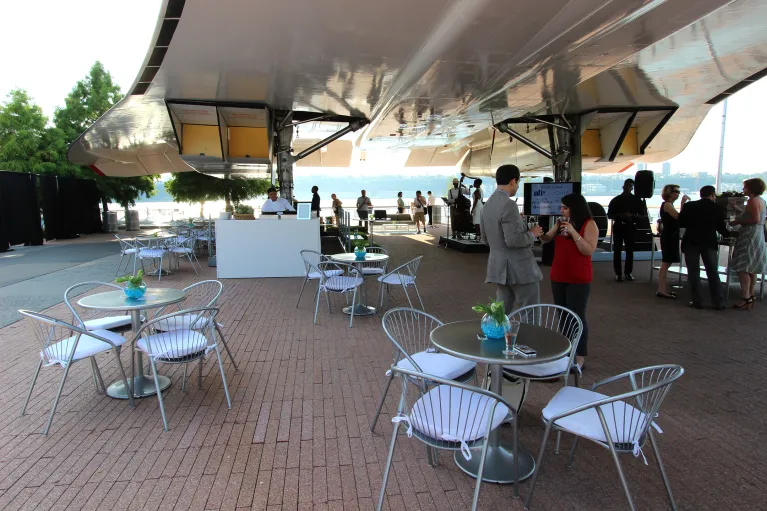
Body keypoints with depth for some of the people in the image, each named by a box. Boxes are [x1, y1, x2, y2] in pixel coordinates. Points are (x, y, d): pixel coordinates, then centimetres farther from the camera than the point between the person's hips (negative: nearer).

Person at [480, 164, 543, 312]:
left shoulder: (487, 205, 10)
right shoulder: (509, 204, -18)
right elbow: (513, 240, -25)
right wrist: (532, 233, -6)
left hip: (498, 267, 8)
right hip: (519, 268, -8)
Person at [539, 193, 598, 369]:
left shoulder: (589, 224, -9)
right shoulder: (561, 223, 11)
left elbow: (589, 250, -18)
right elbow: (546, 239, 11)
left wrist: (573, 232, -23)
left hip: (578, 279, -7)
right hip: (558, 277, 7)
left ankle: (580, 357, 6)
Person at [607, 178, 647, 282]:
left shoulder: (637, 200, 5)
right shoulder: (616, 200, 5)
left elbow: (644, 215, 4)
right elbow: (609, 215, 5)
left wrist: (632, 215, -14)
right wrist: (619, 215, -15)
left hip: (631, 227, 1)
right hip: (618, 227, -1)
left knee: (630, 250, 4)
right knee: (617, 251, -2)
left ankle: (628, 272, 13)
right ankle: (618, 273, 1)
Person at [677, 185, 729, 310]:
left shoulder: (689, 206, -1)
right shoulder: (717, 209, -1)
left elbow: (680, 223, -1)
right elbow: (721, 229, 5)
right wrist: (727, 234, 27)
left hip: (691, 242, 0)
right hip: (709, 243, 0)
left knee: (693, 273, 5)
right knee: (713, 273, 8)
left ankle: (697, 302, 5)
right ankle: (718, 303, 10)